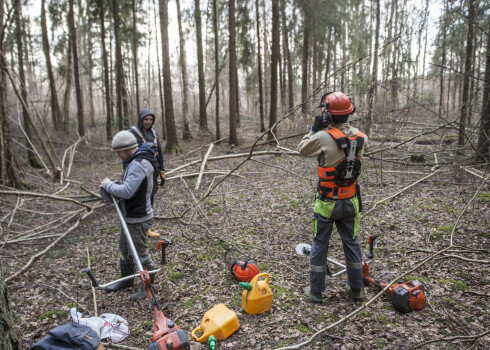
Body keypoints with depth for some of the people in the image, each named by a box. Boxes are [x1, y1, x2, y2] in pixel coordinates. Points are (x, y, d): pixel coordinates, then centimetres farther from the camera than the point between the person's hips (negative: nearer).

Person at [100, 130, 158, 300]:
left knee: (141, 252, 4)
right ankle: (126, 280, 42)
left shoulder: (139, 165, -26)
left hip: (139, 218, -11)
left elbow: (126, 192, -32)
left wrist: (109, 185, -16)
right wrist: (115, 185, -1)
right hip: (130, 216, 11)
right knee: (125, 248, 23)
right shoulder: (134, 161, 7)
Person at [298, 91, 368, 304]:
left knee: (319, 245, 10)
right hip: (350, 202, 4)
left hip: (327, 203, -4)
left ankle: (315, 291, 21)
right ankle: (356, 290, 30)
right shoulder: (360, 138, -3)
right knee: (352, 243, 17)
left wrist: (314, 129, 3)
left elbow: (302, 150, -5)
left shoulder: (324, 137, -20)